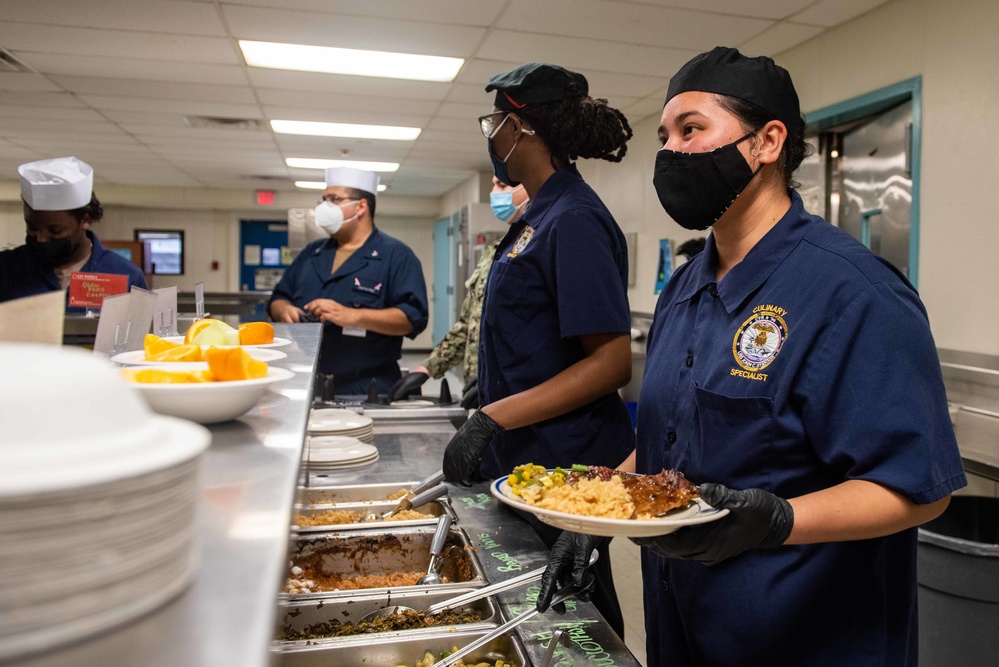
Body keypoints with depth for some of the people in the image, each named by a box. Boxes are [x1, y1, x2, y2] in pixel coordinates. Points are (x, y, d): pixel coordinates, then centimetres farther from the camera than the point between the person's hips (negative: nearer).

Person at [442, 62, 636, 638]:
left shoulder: (573, 219, -18)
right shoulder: (541, 214, 11)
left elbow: (612, 362, -23)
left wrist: (494, 419, -26)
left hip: (564, 466, -9)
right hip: (524, 462, 9)